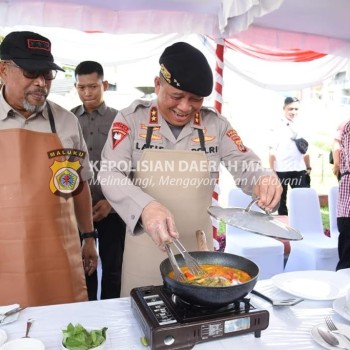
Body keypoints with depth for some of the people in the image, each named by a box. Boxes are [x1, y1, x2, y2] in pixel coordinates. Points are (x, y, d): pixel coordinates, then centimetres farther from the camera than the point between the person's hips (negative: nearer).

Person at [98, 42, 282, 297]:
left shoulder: (215, 124, 0)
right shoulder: (131, 118, -7)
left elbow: (245, 165, -1)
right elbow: (111, 175, -16)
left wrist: (263, 179, -26)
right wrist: (145, 207, -35)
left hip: (198, 247, 2)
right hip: (147, 245, -1)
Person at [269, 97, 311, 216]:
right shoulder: (277, 127, -2)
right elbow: (272, 152, -5)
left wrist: (308, 168, 13)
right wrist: (272, 171, -9)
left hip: (300, 170, 4)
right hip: (281, 170, -3)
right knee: (281, 201, 9)